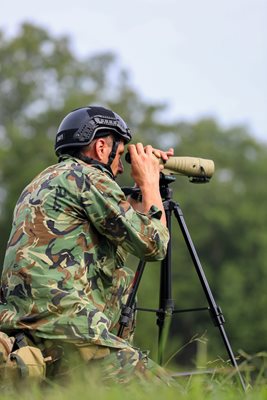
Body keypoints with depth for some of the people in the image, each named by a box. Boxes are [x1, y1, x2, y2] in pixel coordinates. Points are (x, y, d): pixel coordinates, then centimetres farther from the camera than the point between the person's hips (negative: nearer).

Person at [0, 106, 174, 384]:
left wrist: (147, 186, 34)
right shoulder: (86, 176, -3)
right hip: (66, 330, -10)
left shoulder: (41, 183, 25)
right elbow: (153, 245, -2)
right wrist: (149, 182, 11)